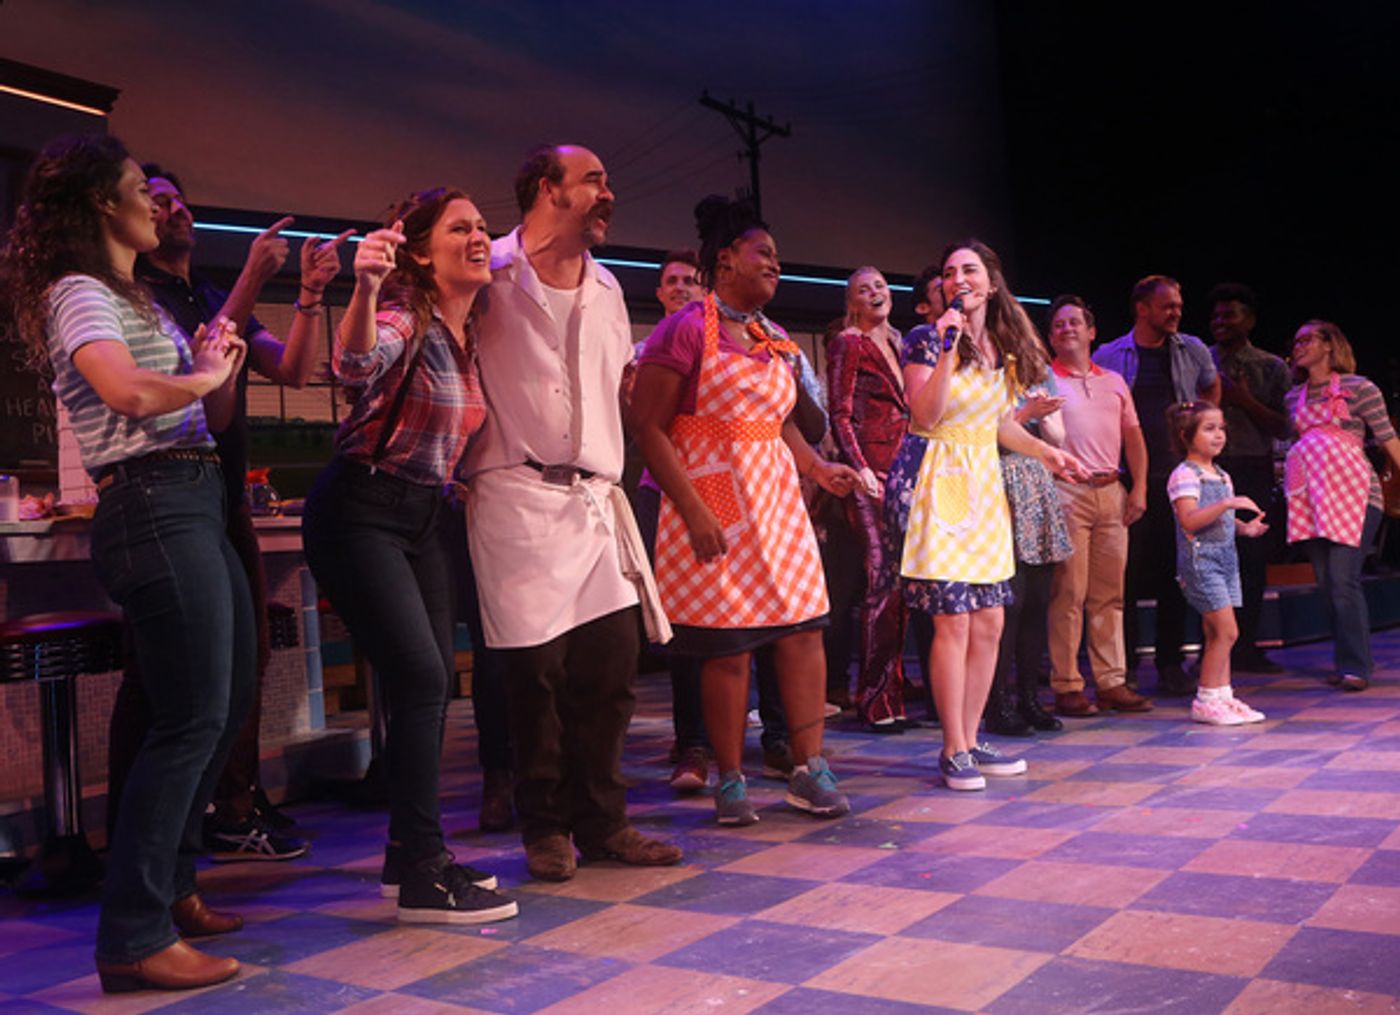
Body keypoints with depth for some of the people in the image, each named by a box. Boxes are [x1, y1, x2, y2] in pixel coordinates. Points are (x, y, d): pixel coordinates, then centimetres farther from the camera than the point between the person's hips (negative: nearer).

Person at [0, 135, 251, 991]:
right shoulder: (78, 293, -6)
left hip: (196, 507, 10)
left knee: (228, 703, 16)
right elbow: (128, 391, -27)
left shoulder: (138, 301, 23)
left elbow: (213, 417, 24)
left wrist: (221, 360, 8)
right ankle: (135, 939, -5)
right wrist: (200, 375, -9)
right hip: (153, 509, -10)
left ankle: (171, 888, 28)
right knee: (192, 720, -11)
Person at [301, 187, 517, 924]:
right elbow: (355, 366, -40)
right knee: (421, 678, -13)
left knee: (430, 682, 9)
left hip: (421, 516, 8)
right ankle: (422, 879, -4)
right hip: (358, 512, -8)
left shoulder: (471, 332, 8)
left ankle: (410, 855, 22)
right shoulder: (403, 316, -16)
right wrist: (364, 290, -56)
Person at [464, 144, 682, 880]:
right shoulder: (489, 274, -3)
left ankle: (602, 822, 18)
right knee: (538, 668, -3)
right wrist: (466, 465, -7)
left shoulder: (604, 287, 18)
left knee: (613, 660, 4)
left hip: (593, 497, 6)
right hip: (519, 495, -6)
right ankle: (545, 827, 15)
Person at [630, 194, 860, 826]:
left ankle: (809, 770, 14)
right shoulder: (687, 330, -8)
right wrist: (694, 511, -19)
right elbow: (648, 426, -13)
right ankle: (731, 782, 13)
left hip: (776, 501, 7)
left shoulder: (772, 338, 14)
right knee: (728, 648, -1)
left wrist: (818, 468, 6)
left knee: (803, 630, 4)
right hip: (716, 510, -7)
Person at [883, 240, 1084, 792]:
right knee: (953, 620, -9)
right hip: (936, 482, -7)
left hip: (984, 486, 7)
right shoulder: (926, 338, -6)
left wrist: (1045, 451, 16)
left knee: (989, 623, 6)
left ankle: (971, 740, 18)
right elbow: (924, 417, -17)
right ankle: (953, 751, 1)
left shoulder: (1004, 347, 13)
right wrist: (947, 349, -21)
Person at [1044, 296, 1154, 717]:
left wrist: (1138, 488, 9)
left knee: (1110, 592, 6)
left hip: (1112, 492, 5)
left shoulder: (1114, 382, 20)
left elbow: (1133, 437, 18)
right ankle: (1066, 686, -2)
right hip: (1068, 492, -5)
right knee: (1069, 592, -7)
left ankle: (1112, 682, 11)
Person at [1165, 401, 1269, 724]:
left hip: (1226, 557, 9)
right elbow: (1189, 520, -24)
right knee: (1227, 630, -10)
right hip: (1200, 559, -9)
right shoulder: (1185, 475, -12)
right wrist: (1228, 504, -29)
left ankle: (1223, 696, 14)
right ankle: (1205, 700, -2)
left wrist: (1244, 527, 9)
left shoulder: (1222, 475, 16)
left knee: (1217, 633, 10)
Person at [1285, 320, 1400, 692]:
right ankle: (1346, 662, 14)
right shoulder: (1294, 398, 16)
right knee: (1327, 583, 5)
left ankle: (1355, 666, -9)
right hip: (1312, 497, 5)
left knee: (1344, 579, -14)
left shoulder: (1358, 388, 1)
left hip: (1353, 491, -5)